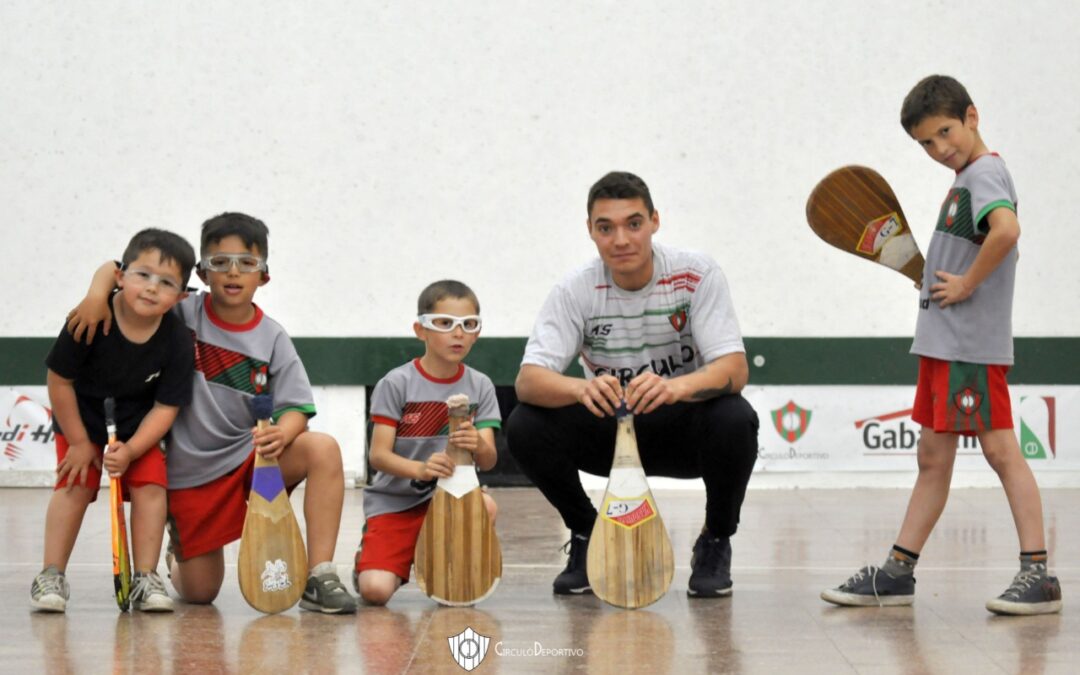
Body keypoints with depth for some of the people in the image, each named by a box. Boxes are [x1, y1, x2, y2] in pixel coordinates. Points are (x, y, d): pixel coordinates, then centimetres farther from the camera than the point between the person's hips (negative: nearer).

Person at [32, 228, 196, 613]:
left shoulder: (177, 342, -23)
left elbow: (165, 407, -17)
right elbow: (59, 381, -18)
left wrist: (130, 450, -28)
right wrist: (78, 442, -14)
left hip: (138, 419, 2)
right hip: (82, 412, -1)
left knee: (149, 485, -13)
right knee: (76, 484, -14)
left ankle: (146, 578, -4)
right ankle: (52, 576, -6)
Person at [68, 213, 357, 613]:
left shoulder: (272, 339, -5)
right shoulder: (182, 314, -7)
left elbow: (296, 408, -10)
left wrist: (281, 434, -34)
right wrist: (97, 295, -25)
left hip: (252, 457, 1)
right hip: (191, 471, 0)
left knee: (323, 450, -30)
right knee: (199, 594, 1)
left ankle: (319, 578, -26)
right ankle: (178, 554, 40)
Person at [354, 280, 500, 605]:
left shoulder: (480, 386, -1)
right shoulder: (396, 384, -9)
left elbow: (488, 461, -8)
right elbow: (379, 455, -14)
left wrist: (477, 445, -33)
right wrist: (420, 469, -34)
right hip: (393, 503, -2)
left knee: (485, 506, -32)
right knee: (376, 591, -22)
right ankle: (370, 561, 17)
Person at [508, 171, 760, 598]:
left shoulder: (697, 275, -17)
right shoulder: (576, 290, -13)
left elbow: (735, 369, -26)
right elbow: (528, 379, -23)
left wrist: (675, 387, -48)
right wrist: (582, 389, -47)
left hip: (684, 428, -1)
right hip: (611, 431, 2)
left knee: (735, 420, -34)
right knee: (525, 427, -24)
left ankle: (715, 544, -5)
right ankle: (587, 538, 3)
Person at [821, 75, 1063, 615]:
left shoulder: (984, 173, -12)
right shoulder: (965, 178, 18)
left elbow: (1006, 229, -32)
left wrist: (967, 284, -23)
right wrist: (935, 276, 10)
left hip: (974, 344, -10)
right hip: (942, 342, 10)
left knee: (1000, 449, -9)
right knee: (932, 458, 11)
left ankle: (1037, 573, -6)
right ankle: (897, 572, 15)